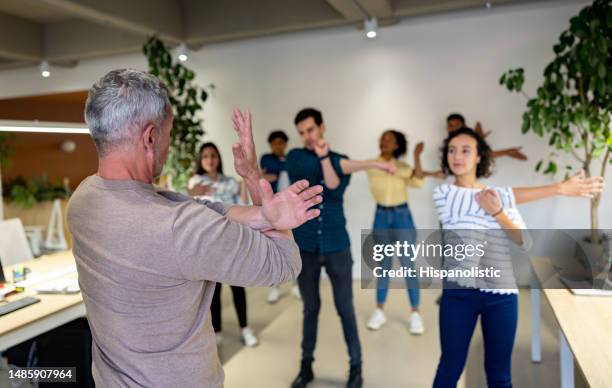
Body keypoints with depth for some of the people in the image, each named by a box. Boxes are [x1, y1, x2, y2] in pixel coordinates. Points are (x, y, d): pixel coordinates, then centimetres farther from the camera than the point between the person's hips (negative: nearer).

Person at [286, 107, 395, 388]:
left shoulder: (340, 159, 5)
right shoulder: (295, 157, 0)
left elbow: (334, 189, -14)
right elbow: (312, 169, -20)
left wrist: (324, 156, -25)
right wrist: (370, 164, -23)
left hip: (337, 247, 0)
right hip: (305, 249, 0)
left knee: (345, 308, 7)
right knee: (310, 309, 11)